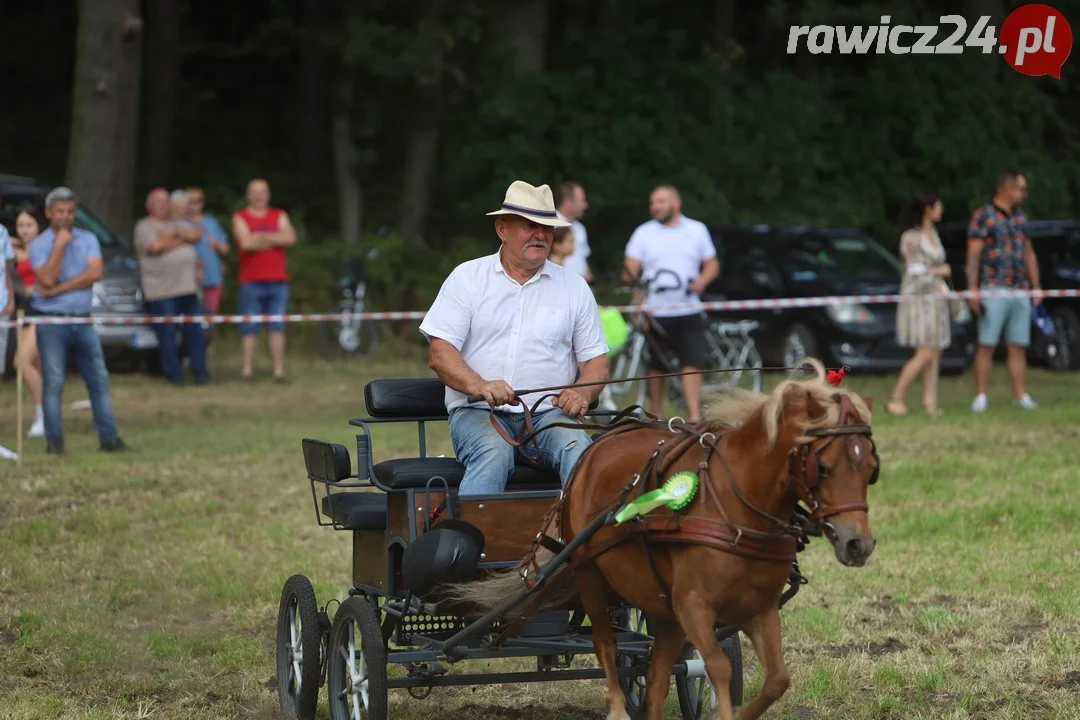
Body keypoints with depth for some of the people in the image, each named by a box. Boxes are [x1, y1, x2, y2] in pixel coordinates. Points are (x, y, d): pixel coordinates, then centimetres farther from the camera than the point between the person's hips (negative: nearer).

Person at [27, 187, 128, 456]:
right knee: (53, 382, -6)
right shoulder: (39, 245, -1)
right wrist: (59, 245, -14)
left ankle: (109, 437, 7)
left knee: (99, 379, 3)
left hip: (82, 320, 3)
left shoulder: (88, 239, 7)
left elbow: (96, 273, -8)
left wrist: (59, 289, -12)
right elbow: (47, 280, -16)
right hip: (51, 321, -3)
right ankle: (54, 441, -3)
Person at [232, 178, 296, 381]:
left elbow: (290, 238, -3)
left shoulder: (279, 216, 15)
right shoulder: (240, 217, 6)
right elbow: (245, 242, -11)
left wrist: (262, 237, -8)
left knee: (278, 327, 1)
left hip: (278, 281, 3)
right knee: (249, 328, -5)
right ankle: (247, 371, -4)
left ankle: (279, 370, 2)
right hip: (251, 281, -3)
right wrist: (275, 239, -2)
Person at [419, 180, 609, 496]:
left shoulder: (573, 287, 14)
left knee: (578, 449, -31)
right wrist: (478, 385, -22)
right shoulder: (466, 277, 8)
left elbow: (596, 360, 14)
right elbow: (439, 352, -1)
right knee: (494, 453, -35)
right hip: (477, 412, -2)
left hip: (549, 412, 2)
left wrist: (583, 392, -11)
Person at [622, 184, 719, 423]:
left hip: (688, 311, 0)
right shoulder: (643, 233, 5)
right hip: (656, 313, 0)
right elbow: (629, 271, -1)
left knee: (693, 364, -12)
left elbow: (712, 264, 14)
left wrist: (702, 280, -9)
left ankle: (694, 416, -15)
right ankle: (657, 418, 17)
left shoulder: (697, 230, 9)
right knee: (656, 368, 6)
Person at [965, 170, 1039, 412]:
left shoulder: (1020, 216, 15)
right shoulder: (983, 216, -3)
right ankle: (980, 397, -3)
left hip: (1020, 291, 5)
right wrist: (972, 290, -13)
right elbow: (973, 254, -7)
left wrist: (1036, 287, 14)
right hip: (994, 290, -5)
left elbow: (1029, 254, 20)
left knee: (1018, 346, 5)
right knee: (987, 345, -5)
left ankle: (1020, 395, 8)